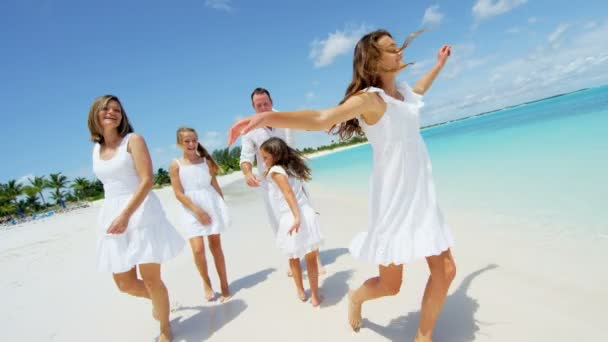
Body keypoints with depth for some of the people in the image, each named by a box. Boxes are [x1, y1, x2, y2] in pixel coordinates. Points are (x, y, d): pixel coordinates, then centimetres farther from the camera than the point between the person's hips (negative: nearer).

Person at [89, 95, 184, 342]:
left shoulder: (133, 140, -5)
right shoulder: (96, 149, 13)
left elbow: (147, 180, -15)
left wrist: (126, 215, -23)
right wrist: (117, 215, 19)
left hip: (141, 212, -6)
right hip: (112, 215, 6)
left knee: (151, 278, -1)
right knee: (125, 284, 10)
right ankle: (158, 299, 42)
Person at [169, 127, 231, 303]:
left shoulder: (206, 161, 4)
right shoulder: (175, 165, -2)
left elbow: (215, 185, 8)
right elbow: (179, 193, -7)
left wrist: (223, 207, 7)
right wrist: (197, 210, -15)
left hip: (212, 205, 2)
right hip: (191, 210, -1)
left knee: (216, 245, 7)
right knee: (198, 249, -9)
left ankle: (224, 284, 18)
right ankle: (206, 282, 18)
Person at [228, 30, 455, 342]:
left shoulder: (402, 90, 9)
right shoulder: (369, 97, -16)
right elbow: (321, 119, -33)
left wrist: (439, 64, 47)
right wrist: (266, 116, -48)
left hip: (422, 196, 8)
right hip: (392, 197, -8)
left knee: (445, 271, 9)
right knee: (390, 285, 3)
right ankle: (356, 298, 40)